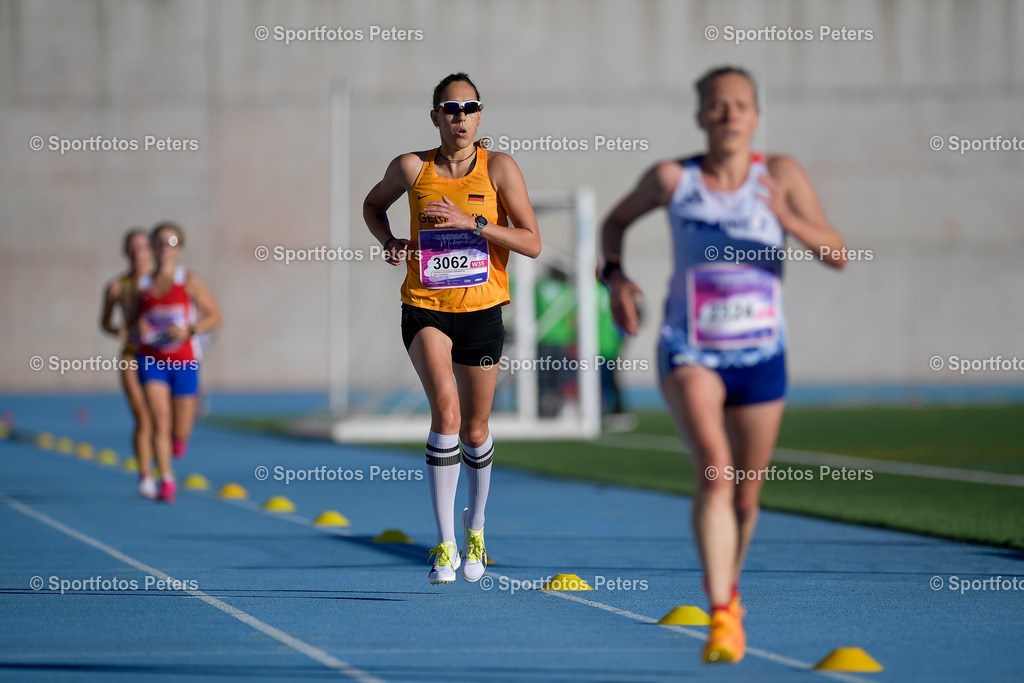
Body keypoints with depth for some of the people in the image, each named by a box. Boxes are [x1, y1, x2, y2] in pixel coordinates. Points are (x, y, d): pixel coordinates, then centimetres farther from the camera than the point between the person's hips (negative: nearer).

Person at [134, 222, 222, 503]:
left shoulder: (189, 282, -3)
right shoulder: (142, 285, 5)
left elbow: (214, 316, -3)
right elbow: (134, 318, 18)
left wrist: (189, 330, -19)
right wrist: (138, 328, -6)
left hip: (183, 362, -1)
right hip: (152, 361, 1)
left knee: (179, 433, 5)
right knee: (159, 420, -17)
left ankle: (180, 436, 43)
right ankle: (166, 481, -15)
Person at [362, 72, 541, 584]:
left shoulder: (498, 168, -4)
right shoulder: (412, 168, -1)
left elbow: (532, 243, -8)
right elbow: (373, 204, 19)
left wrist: (472, 221, -19)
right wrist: (390, 242, -1)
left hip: (481, 310, 1)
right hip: (425, 307, -1)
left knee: (474, 430, 11)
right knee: (446, 411, -22)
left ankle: (474, 526, 39)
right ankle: (444, 544, -18)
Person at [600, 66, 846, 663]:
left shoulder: (781, 175, -7)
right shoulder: (673, 179, -6)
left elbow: (839, 256, -11)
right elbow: (616, 220, 13)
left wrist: (790, 219, -28)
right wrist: (615, 276, -4)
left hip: (761, 359, 2)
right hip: (690, 353, -2)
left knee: (746, 498, 14)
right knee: (714, 469, -26)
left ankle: (726, 584, 45)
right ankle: (722, 615, -28)